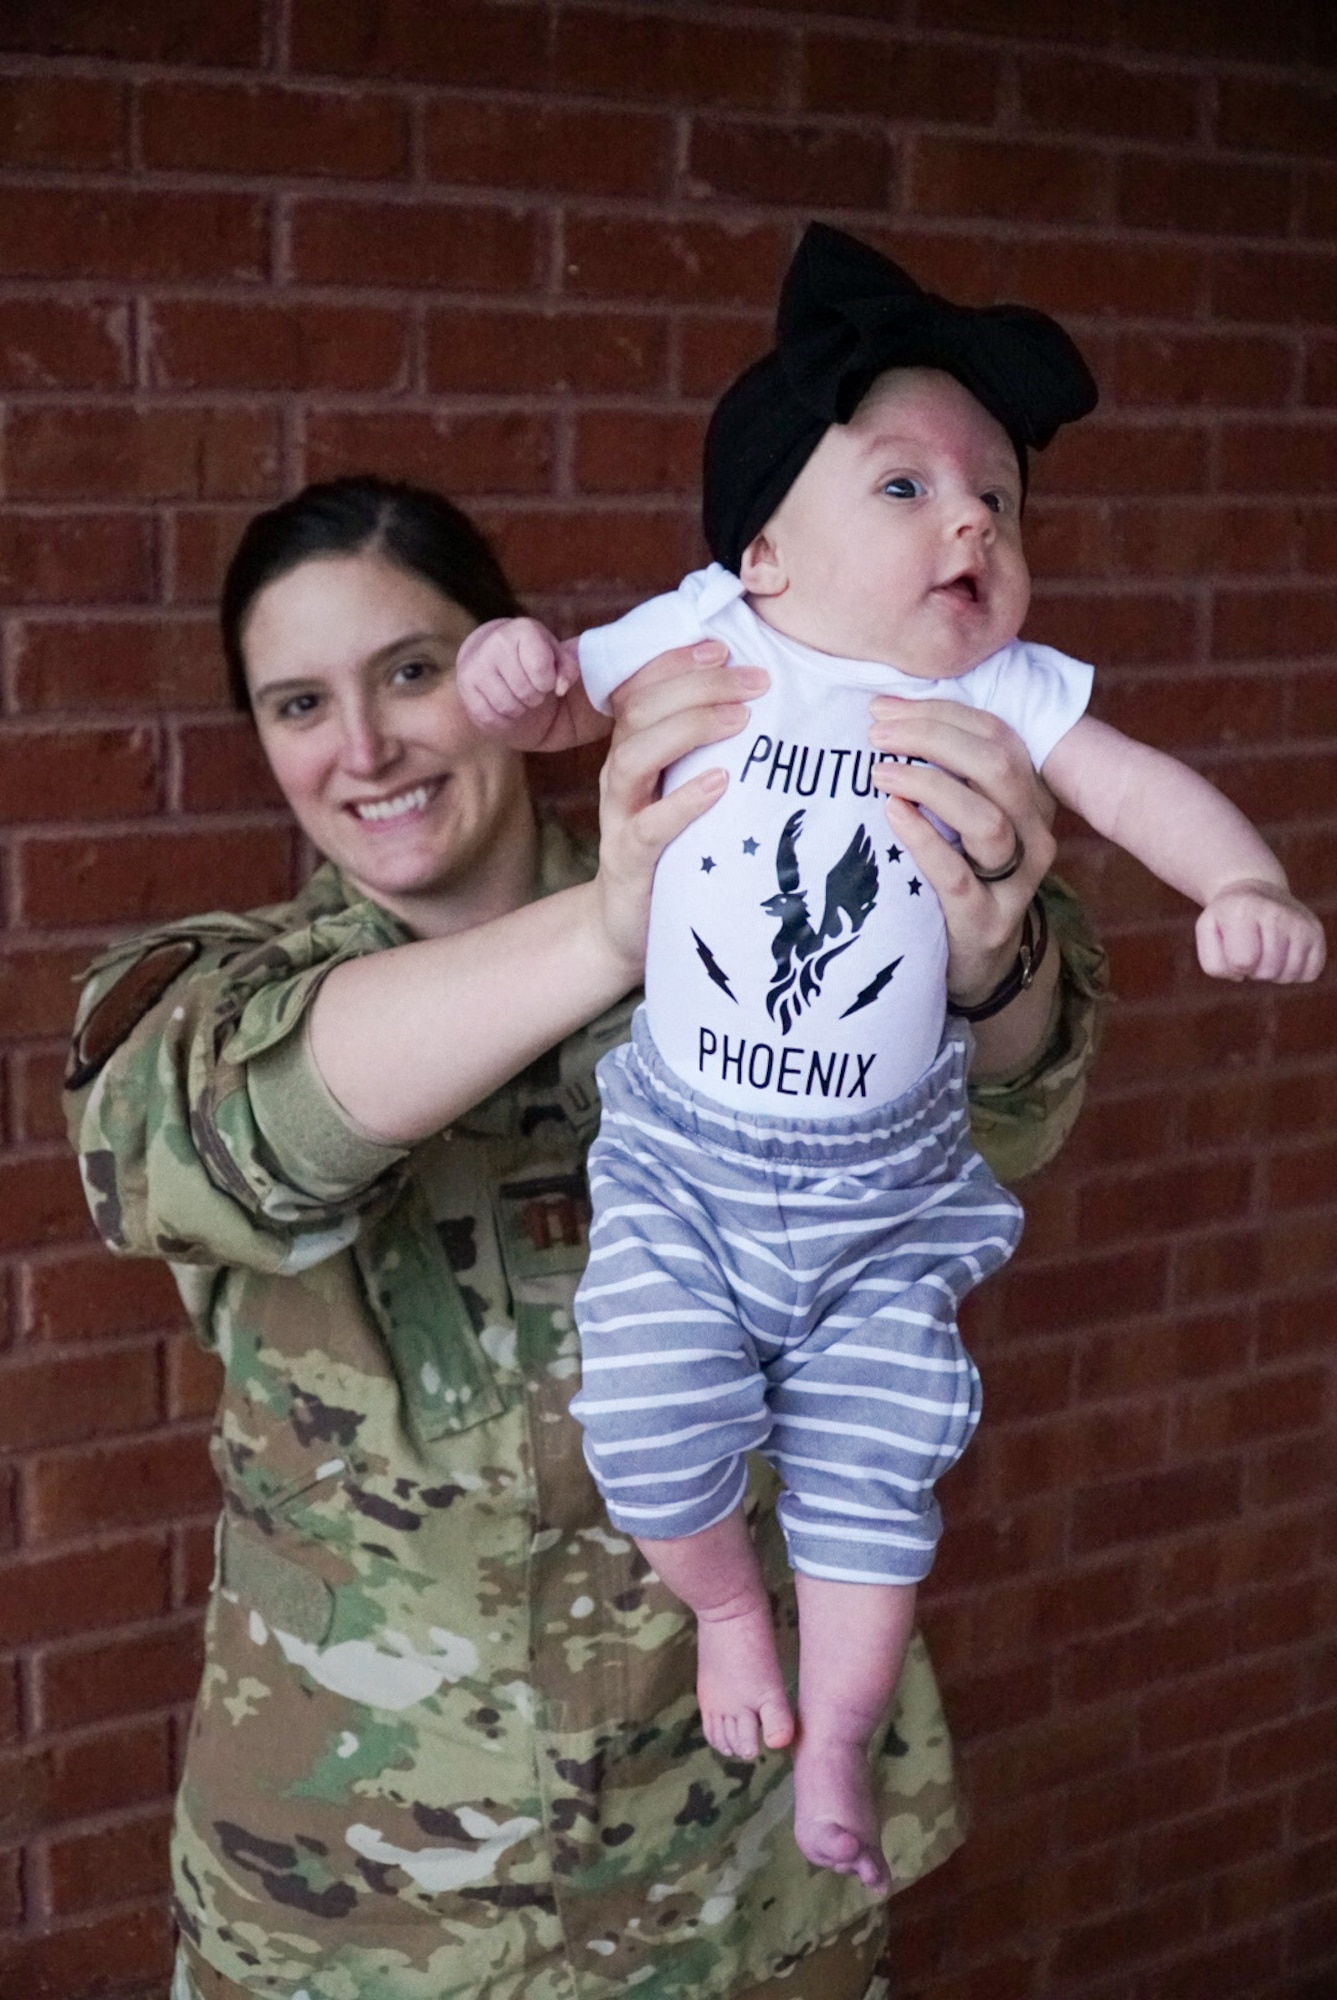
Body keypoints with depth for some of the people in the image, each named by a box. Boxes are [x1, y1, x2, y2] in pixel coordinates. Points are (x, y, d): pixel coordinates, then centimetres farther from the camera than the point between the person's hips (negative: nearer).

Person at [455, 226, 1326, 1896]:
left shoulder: (1004, 692, -4)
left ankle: (833, 1751, 28)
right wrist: (512, 670, -18)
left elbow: (1136, 785, -8)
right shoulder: (704, 642, -5)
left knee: (871, 1475, 3)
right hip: (681, 1160, 0)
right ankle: (727, 1610, 27)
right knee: (657, 1434, -8)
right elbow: (561, 707, 5)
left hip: (885, 1192, 1)